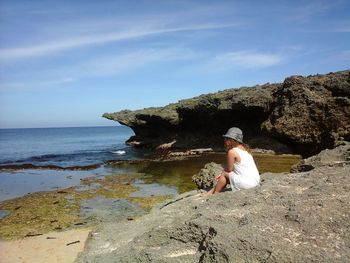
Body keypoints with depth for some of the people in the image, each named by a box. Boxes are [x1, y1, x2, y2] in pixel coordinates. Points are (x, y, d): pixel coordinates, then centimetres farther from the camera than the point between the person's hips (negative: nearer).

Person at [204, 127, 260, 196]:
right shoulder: (244, 148, 13)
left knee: (225, 175, 6)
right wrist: (222, 173, 13)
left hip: (247, 183, -9)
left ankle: (214, 195, 23)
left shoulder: (232, 152, -13)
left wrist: (221, 174, 15)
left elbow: (229, 169, -4)